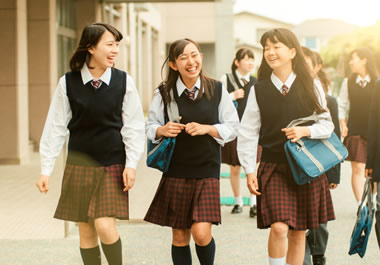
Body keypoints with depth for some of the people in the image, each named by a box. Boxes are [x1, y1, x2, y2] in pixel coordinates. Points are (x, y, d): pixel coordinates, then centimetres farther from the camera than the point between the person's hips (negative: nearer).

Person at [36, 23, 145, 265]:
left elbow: (133, 126, -1)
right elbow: (56, 127, -1)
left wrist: (131, 164, -6)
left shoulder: (124, 81, -5)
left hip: (112, 166, -1)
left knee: (105, 226, -12)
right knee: (86, 231, 6)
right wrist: (46, 170, -2)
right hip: (79, 165, 1)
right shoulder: (68, 83, -4)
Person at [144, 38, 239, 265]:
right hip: (175, 172, 1)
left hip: (207, 172, -1)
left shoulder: (217, 90, 0)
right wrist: (162, 130, -14)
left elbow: (232, 128, 3)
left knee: (201, 233, -12)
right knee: (180, 237, 7)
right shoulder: (164, 93, 0)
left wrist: (207, 129, -14)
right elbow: (150, 127, 8)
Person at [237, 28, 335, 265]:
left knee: (298, 232, 7)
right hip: (273, 168, -1)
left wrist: (305, 131, -16)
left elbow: (327, 124, 3)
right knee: (279, 228, -17)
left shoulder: (311, 86, 0)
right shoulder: (259, 90, 0)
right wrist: (250, 170, -3)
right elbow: (248, 133, 2)